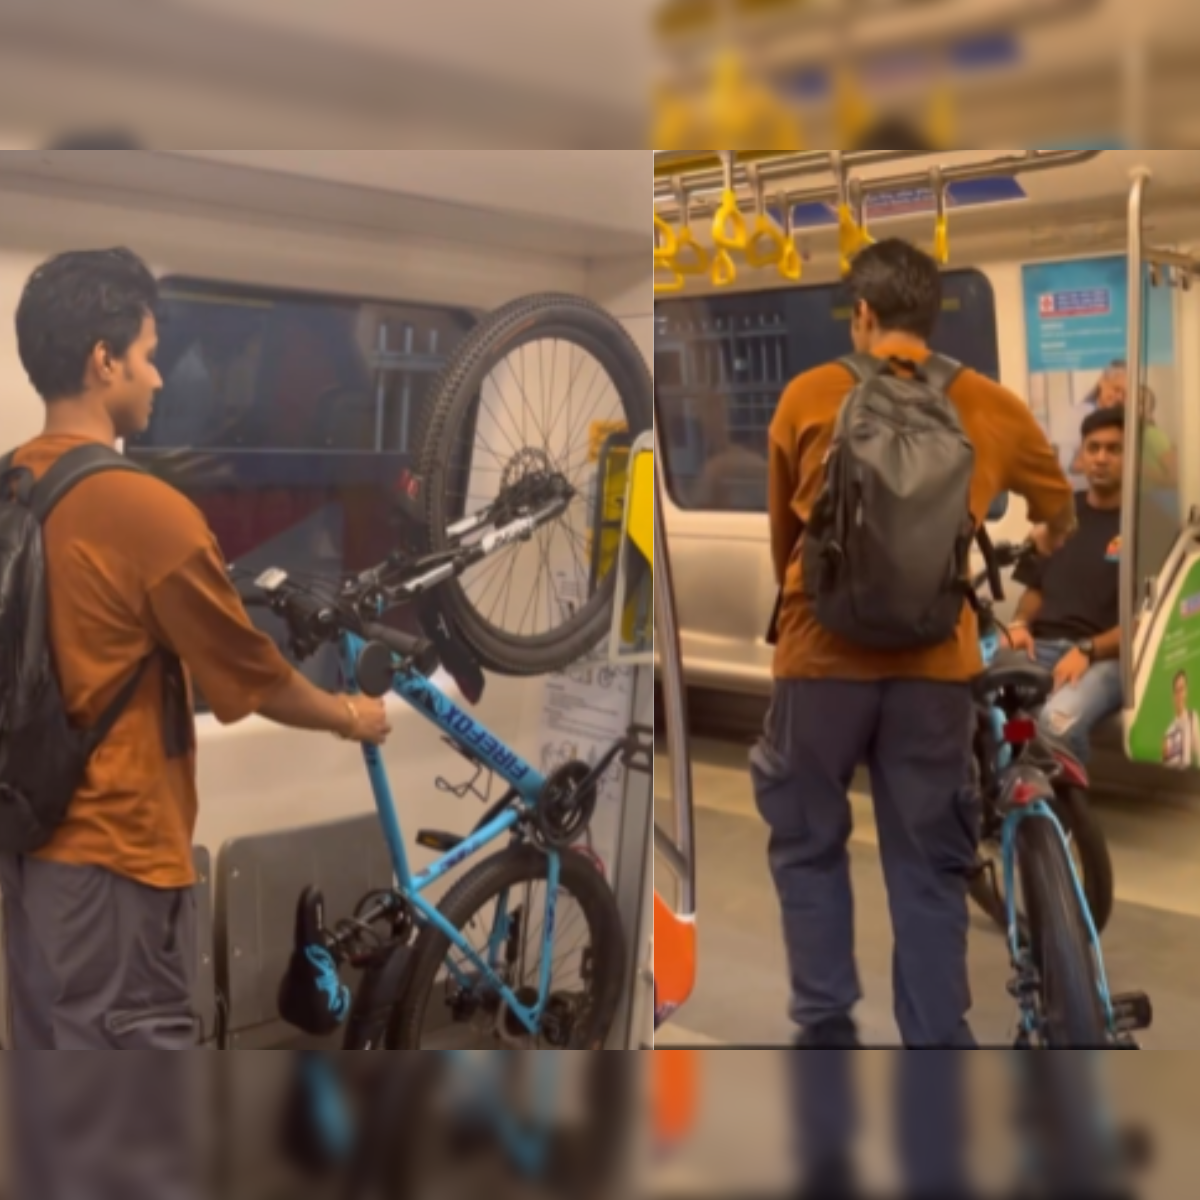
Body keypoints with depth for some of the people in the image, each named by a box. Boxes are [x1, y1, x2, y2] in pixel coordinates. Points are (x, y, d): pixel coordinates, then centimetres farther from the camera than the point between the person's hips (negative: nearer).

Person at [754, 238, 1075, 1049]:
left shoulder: (810, 396, 2)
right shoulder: (993, 406, 6)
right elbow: (1062, 518, 22)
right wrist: (1038, 545, 46)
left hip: (825, 652, -1)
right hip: (936, 660, 2)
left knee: (809, 845, 15)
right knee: (931, 866, 11)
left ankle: (826, 1026, 16)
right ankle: (937, 1043, 14)